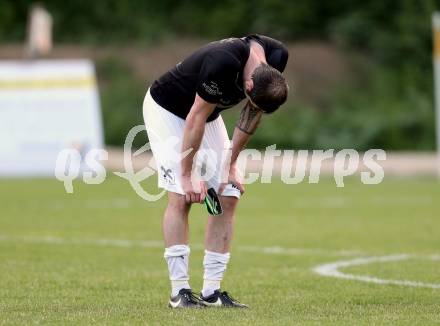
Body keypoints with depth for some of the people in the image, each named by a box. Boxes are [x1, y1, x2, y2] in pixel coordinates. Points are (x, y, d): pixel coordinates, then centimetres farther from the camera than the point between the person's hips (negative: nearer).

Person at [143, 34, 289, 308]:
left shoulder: (276, 57, -19)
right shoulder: (223, 64, -39)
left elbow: (253, 114, -4)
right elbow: (195, 119, -29)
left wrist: (232, 163, -4)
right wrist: (187, 176, -21)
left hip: (209, 114, 7)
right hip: (166, 110, -7)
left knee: (228, 198, -3)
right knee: (181, 197, -17)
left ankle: (211, 291, -1)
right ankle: (180, 290, -14)